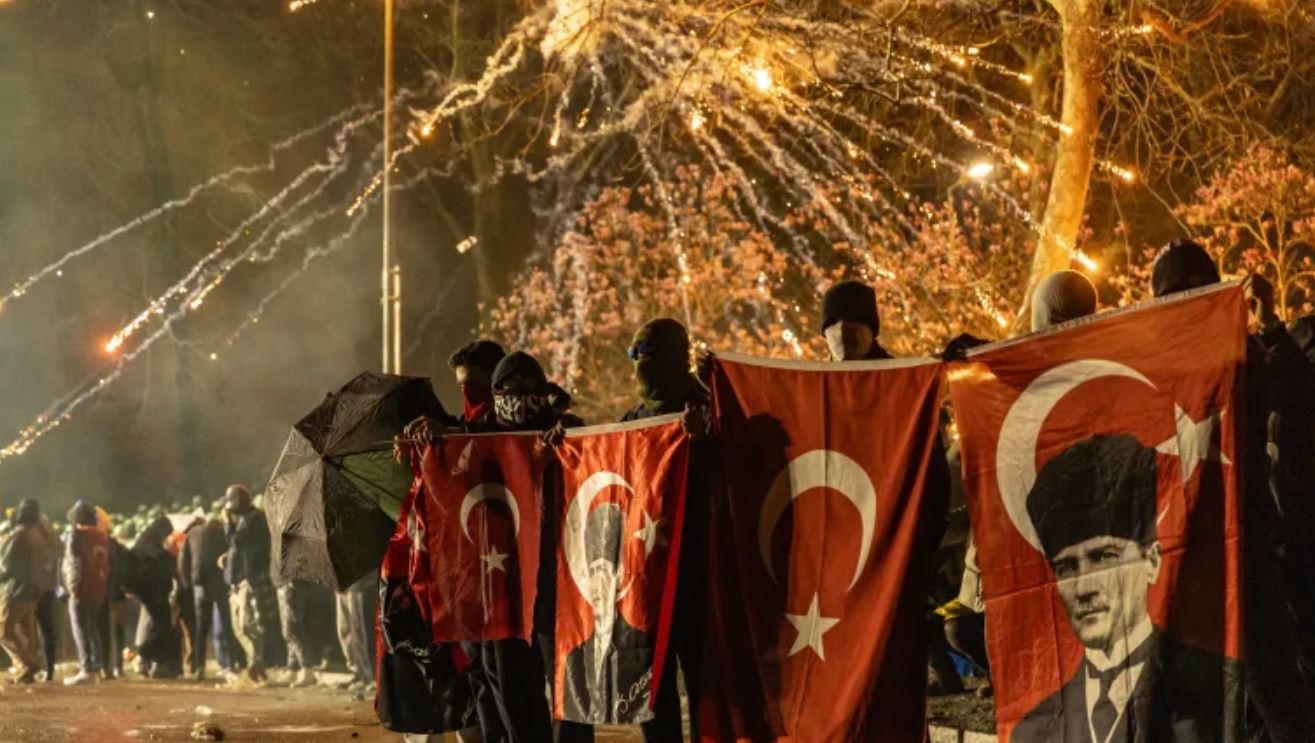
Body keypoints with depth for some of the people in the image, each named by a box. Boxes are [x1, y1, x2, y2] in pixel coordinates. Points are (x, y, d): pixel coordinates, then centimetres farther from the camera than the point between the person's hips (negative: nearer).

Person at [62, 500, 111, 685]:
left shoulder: (77, 535, -10)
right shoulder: (102, 535, 11)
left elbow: (73, 563, -15)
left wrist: (72, 586, -8)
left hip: (82, 590, -7)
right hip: (100, 590, 7)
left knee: (81, 630, -5)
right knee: (93, 629, 18)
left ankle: (87, 670, -11)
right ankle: (97, 665, 21)